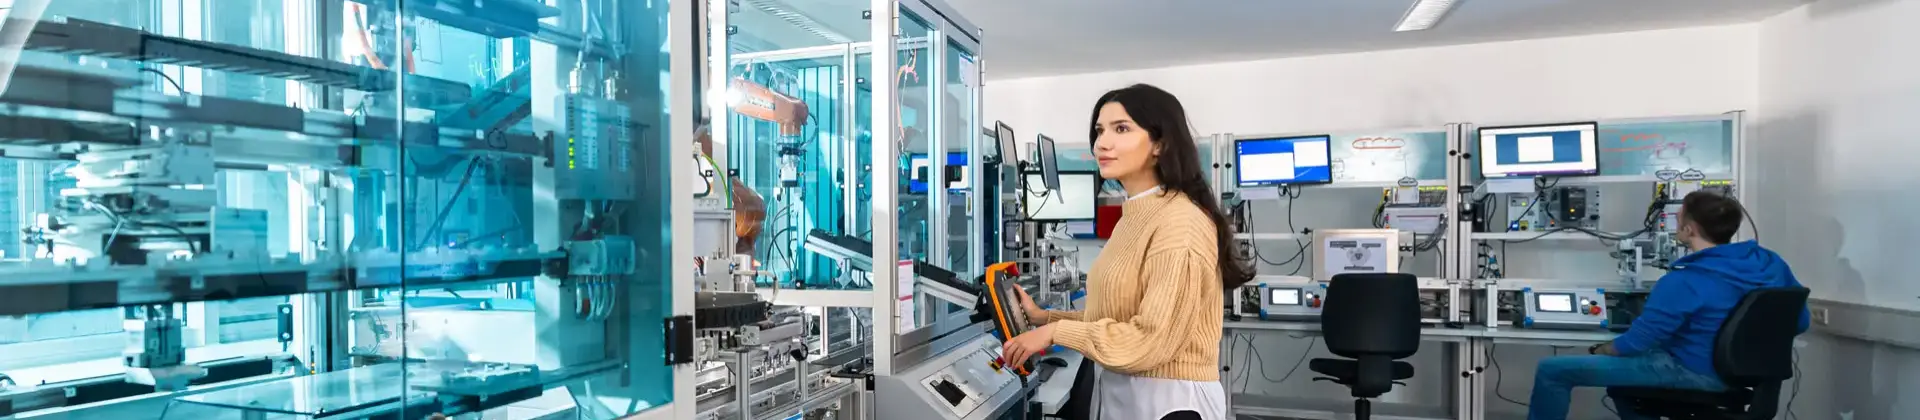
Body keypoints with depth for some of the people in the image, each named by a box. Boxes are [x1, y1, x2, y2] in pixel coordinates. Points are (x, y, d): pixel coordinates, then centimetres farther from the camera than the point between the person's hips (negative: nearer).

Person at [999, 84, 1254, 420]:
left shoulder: (1179, 221, -19)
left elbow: (1152, 339, -24)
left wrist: (1055, 332, -17)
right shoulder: (1135, 216, 10)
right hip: (1122, 393, 9)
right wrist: (1046, 317, 9)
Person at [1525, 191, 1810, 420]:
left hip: (1693, 373, -8)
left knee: (1553, 370, -6)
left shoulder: (1684, 282, -27)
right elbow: (1799, 322, 9)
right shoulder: (1771, 262, -5)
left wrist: (1600, 351, 1)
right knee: (1623, 360, 34)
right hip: (1739, 370, 9)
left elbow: (1635, 342, -19)